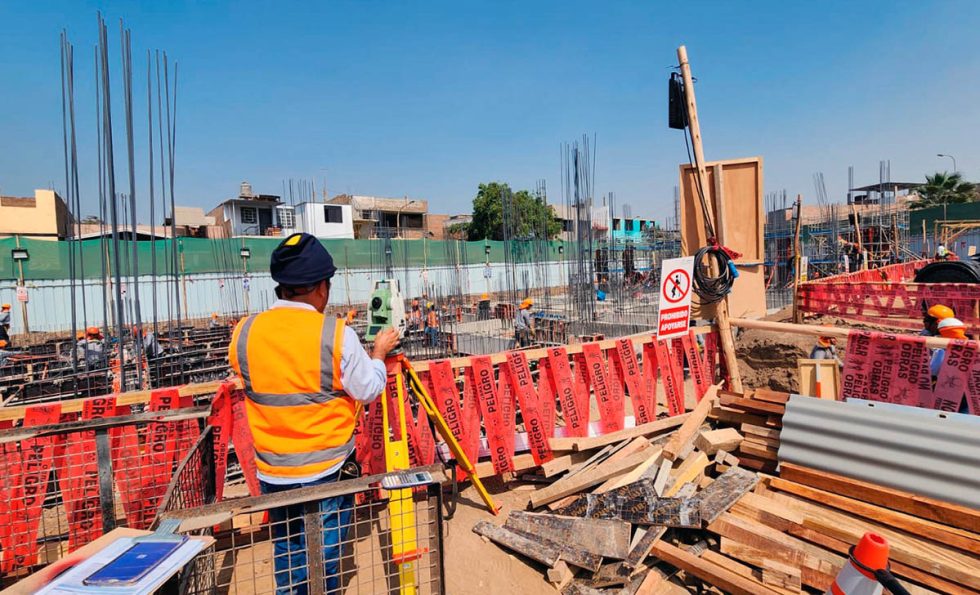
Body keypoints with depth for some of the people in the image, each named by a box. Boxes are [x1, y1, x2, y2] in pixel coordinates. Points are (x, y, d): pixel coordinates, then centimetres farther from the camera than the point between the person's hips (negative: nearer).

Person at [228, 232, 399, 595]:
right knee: (325, 559, 15)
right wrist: (378, 353, 7)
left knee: (286, 553, 22)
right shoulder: (336, 334, -19)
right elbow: (368, 390, -9)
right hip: (326, 470, -3)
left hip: (273, 472, 4)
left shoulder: (244, 333, -7)